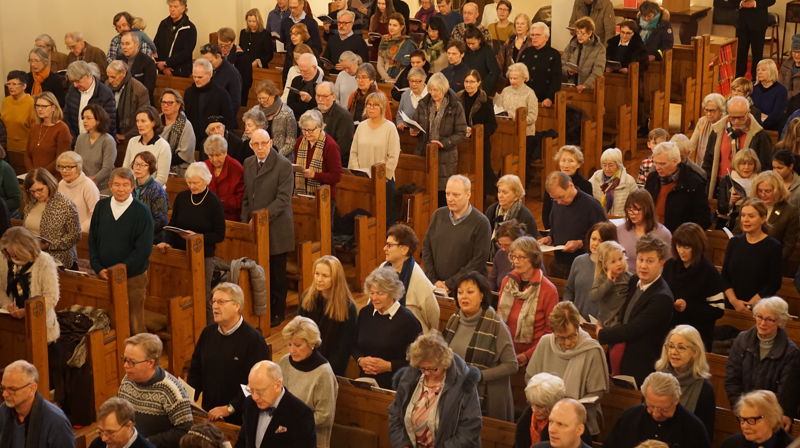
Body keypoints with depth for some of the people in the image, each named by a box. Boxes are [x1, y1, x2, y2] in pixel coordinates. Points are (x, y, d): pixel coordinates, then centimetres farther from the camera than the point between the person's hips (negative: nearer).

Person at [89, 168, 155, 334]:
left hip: (132, 277, -3)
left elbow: (143, 249, -12)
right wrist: (98, 268, -3)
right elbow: (92, 240, 9)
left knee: (134, 325, 3)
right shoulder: (101, 206, 3)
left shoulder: (142, 211, -9)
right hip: (104, 276, 4)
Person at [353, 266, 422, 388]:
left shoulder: (407, 320, -6)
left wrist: (388, 366, -12)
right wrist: (360, 360, 0)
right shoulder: (365, 313, 10)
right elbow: (355, 346, 20)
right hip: (366, 382, 4)